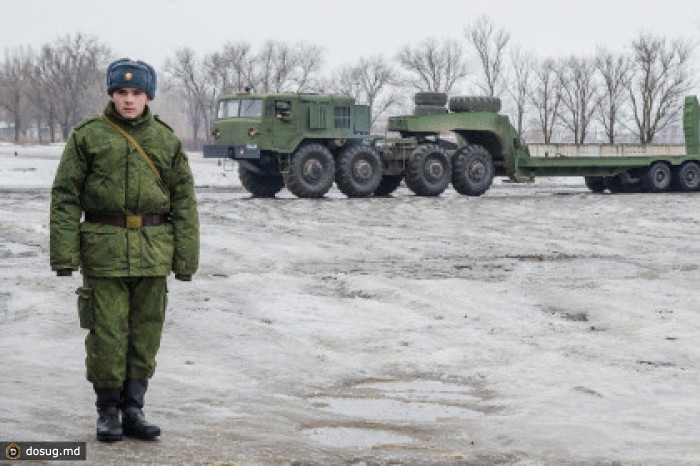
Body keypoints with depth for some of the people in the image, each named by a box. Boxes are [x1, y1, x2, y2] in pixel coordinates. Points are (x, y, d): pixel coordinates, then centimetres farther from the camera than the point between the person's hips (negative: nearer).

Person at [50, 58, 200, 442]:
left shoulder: (166, 140, 8)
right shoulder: (87, 136, 1)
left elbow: (184, 201, 8)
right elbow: (65, 197, -1)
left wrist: (187, 256, 3)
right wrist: (64, 251, -8)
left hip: (153, 252, 2)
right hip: (104, 250, -2)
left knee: (146, 334, 6)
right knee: (107, 334, 0)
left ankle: (133, 408, 18)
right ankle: (107, 411, 14)